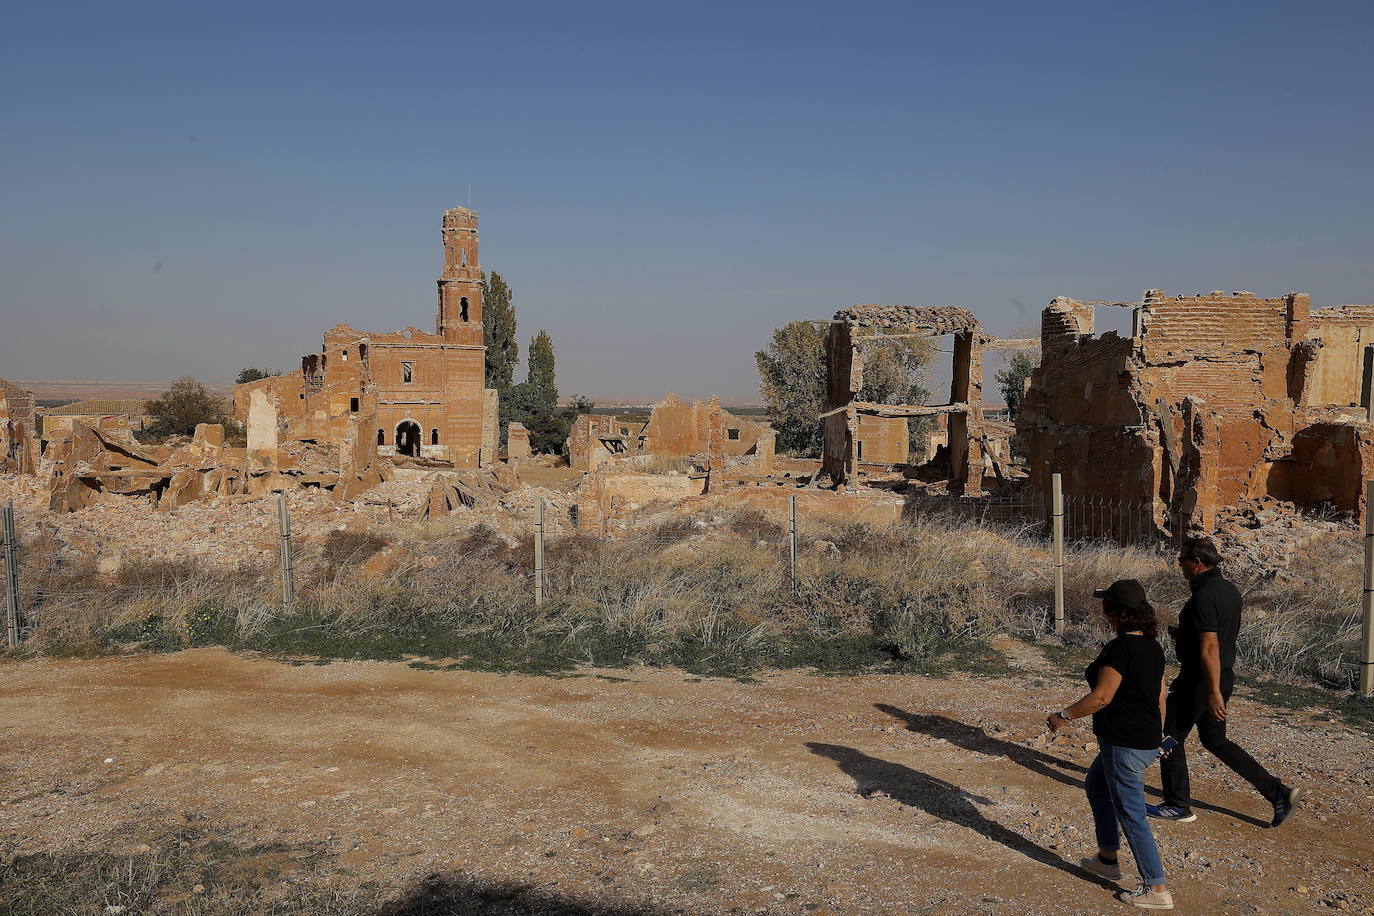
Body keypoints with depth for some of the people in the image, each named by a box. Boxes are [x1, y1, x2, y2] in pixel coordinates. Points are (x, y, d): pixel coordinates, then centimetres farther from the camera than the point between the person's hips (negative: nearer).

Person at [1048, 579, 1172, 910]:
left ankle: (1157, 889, 11)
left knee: (1131, 815, 2)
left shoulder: (1119, 648, -22)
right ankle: (1107, 859, 38)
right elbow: (1160, 697, 12)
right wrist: (1156, 736, 23)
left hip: (1124, 745, -10)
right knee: (1095, 785, 27)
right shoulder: (1152, 646, 6)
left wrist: (1064, 716, -10)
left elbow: (1101, 697, -22)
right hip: (1146, 740, 10)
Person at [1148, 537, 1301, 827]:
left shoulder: (1203, 596, -23)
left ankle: (1177, 805, 17)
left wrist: (1214, 693, -26)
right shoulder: (1229, 590, 8)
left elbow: (1210, 648, -26)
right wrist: (1183, 633, 13)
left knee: (1171, 738, 7)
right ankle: (1278, 793, 15)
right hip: (1223, 675, 9)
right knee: (1215, 740, 19)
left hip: (1200, 680, -9)